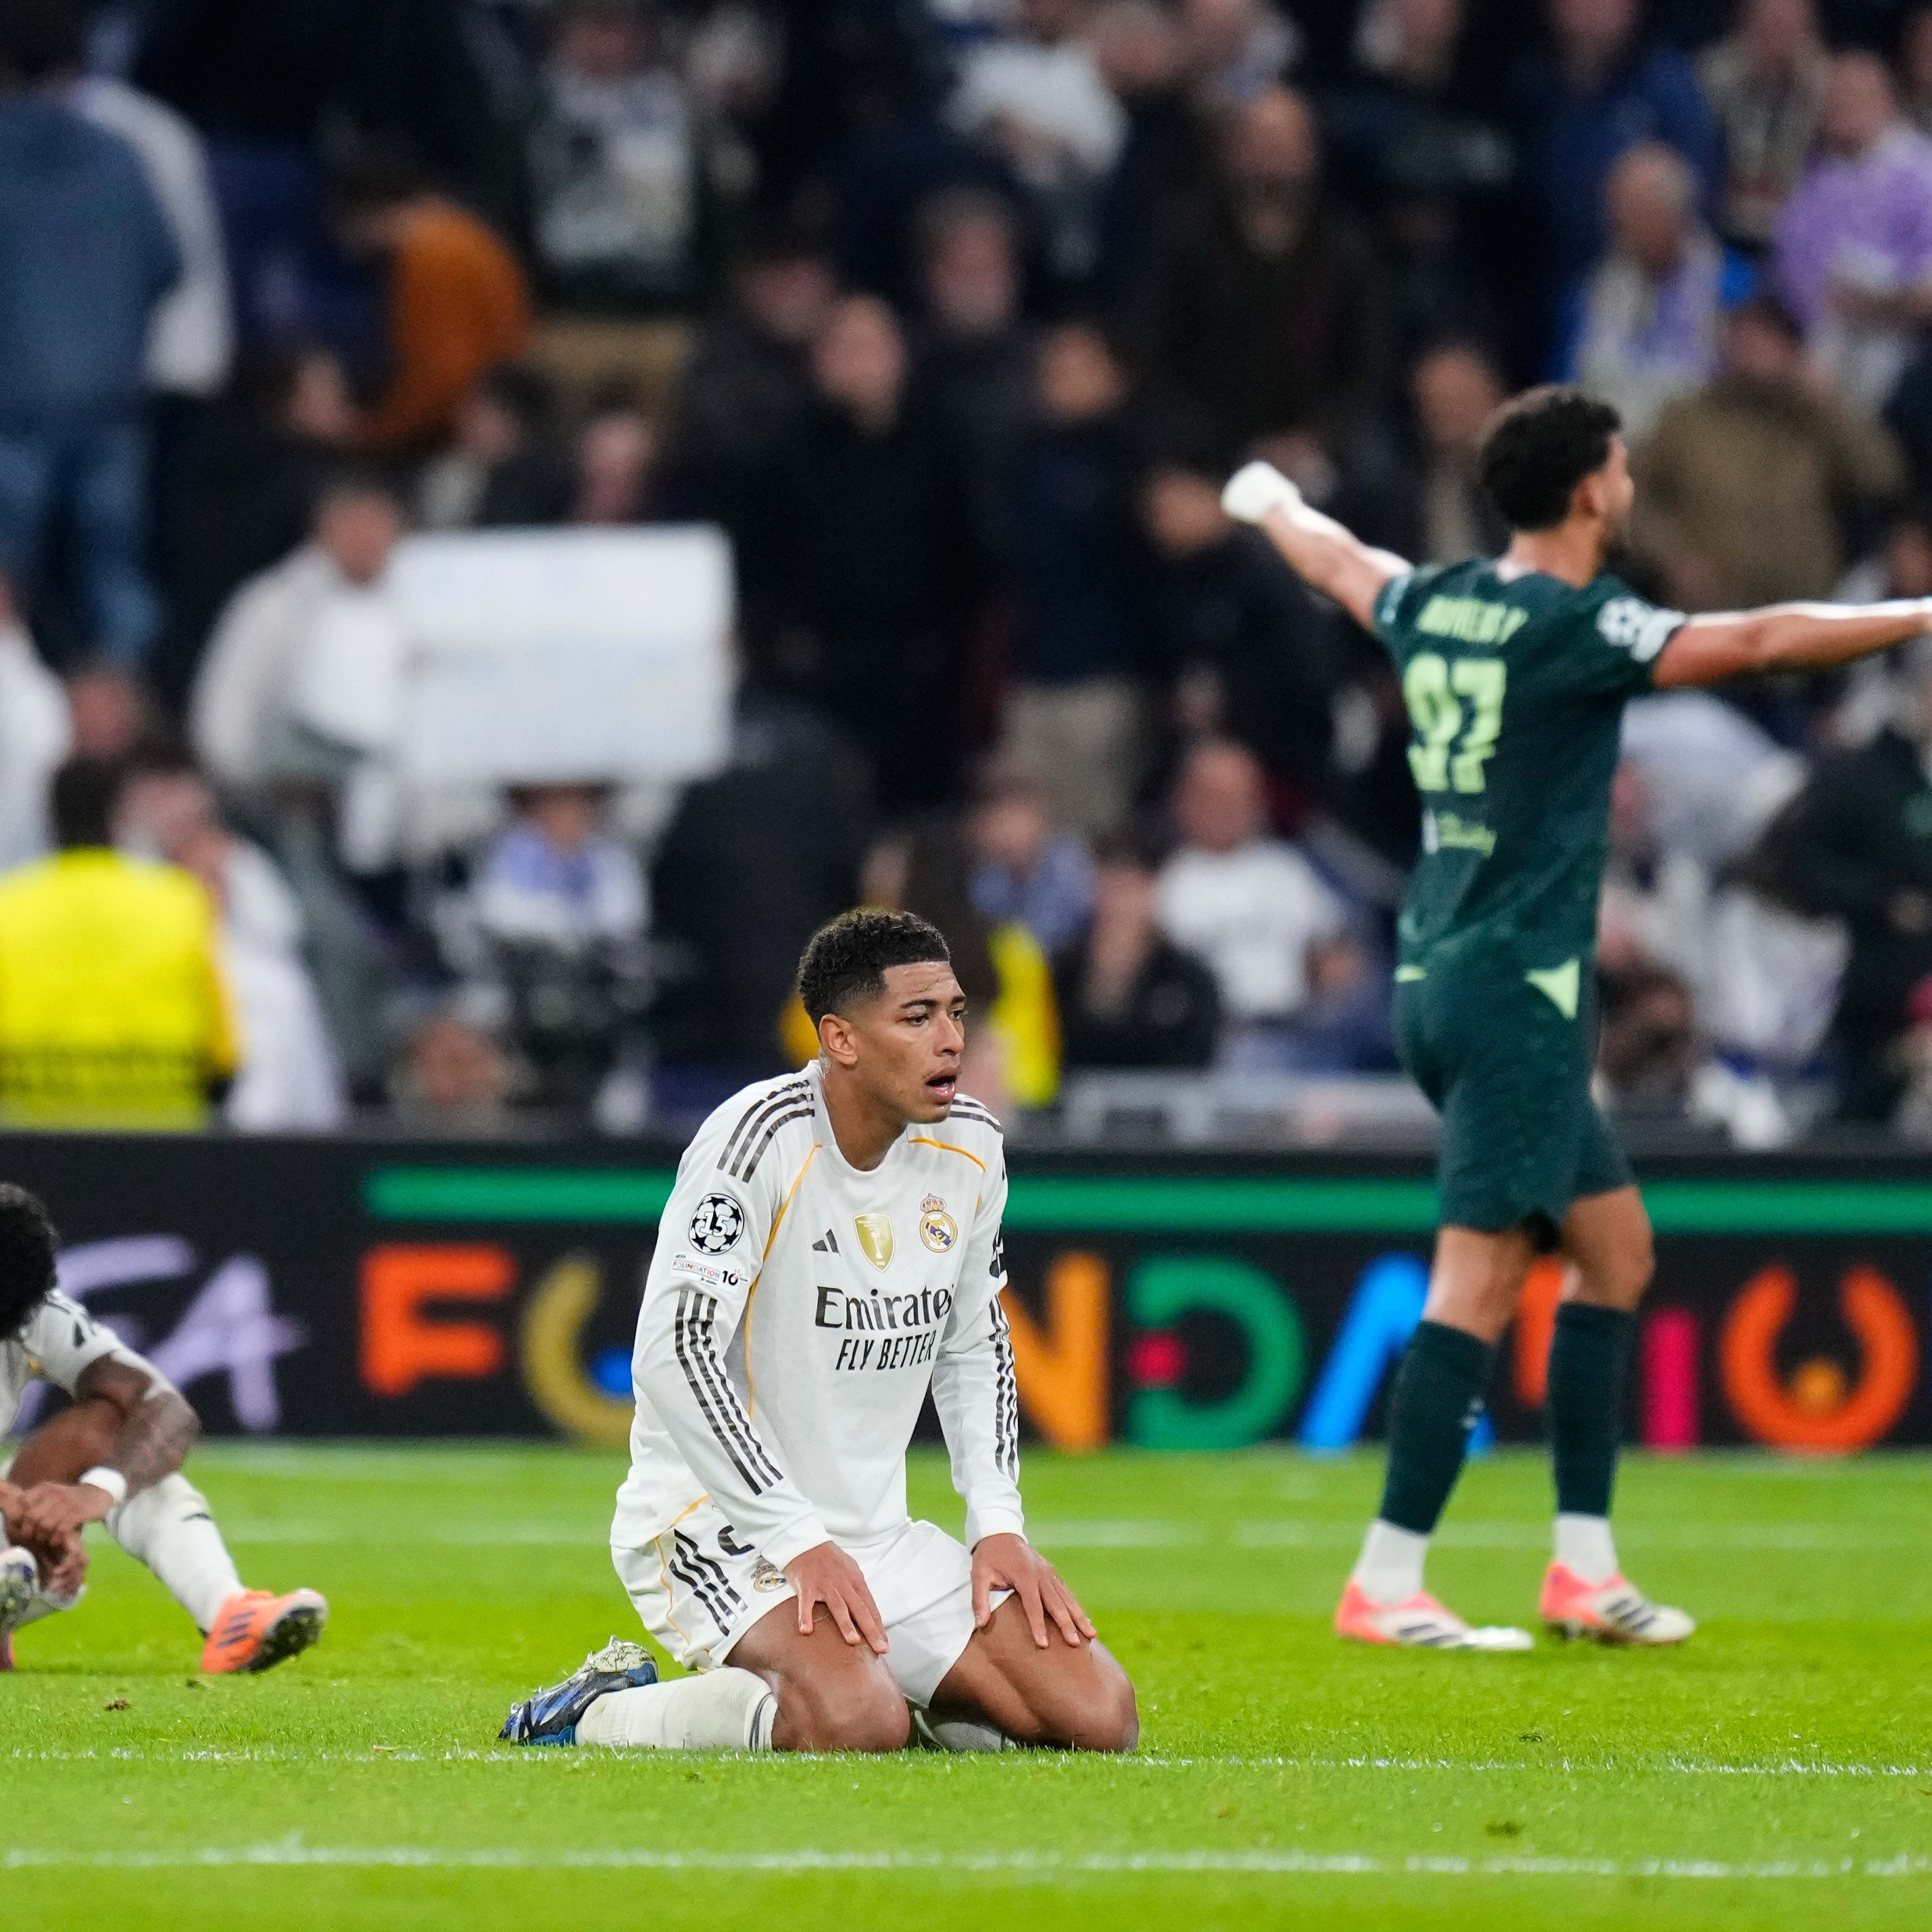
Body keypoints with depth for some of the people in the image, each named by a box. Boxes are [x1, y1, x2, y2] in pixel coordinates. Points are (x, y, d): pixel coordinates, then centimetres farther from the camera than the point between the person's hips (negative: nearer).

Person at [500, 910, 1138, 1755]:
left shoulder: (969, 1146, 5)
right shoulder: (759, 1138, -18)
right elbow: (672, 1354, -22)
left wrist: (998, 1523, 5)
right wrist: (798, 1541, -23)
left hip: (877, 1531, 8)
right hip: (716, 1521, -8)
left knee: (1100, 1715, -5)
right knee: (858, 1723, -34)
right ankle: (605, 1714, -8)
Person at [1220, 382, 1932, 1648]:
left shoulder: (1436, 607, 9)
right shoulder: (1576, 627, -14)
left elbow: (1337, 561, 31)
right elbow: (1761, 643, -23)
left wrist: (1272, 502, 53)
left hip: (1443, 979, 10)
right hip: (1520, 992, -10)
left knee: (1616, 1249, 14)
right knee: (1481, 1284, -9)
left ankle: (1585, 1566, 14)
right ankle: (1387, 1585, -10)